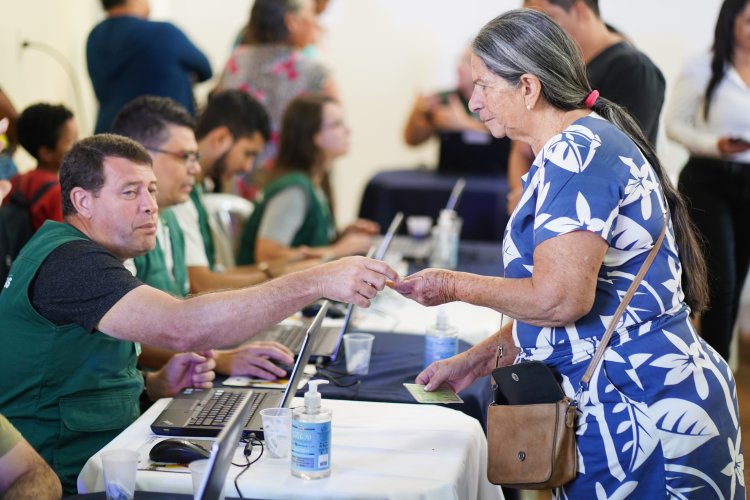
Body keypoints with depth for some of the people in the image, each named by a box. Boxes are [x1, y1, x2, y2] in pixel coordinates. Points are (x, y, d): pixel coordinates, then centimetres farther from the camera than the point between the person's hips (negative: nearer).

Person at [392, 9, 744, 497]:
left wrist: (455, 286, -9)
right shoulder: (587, 144, 16)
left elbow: (558, 300, -24)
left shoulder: (578, 152, -17)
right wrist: (476, 360, 20)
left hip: (637, 414, -10)